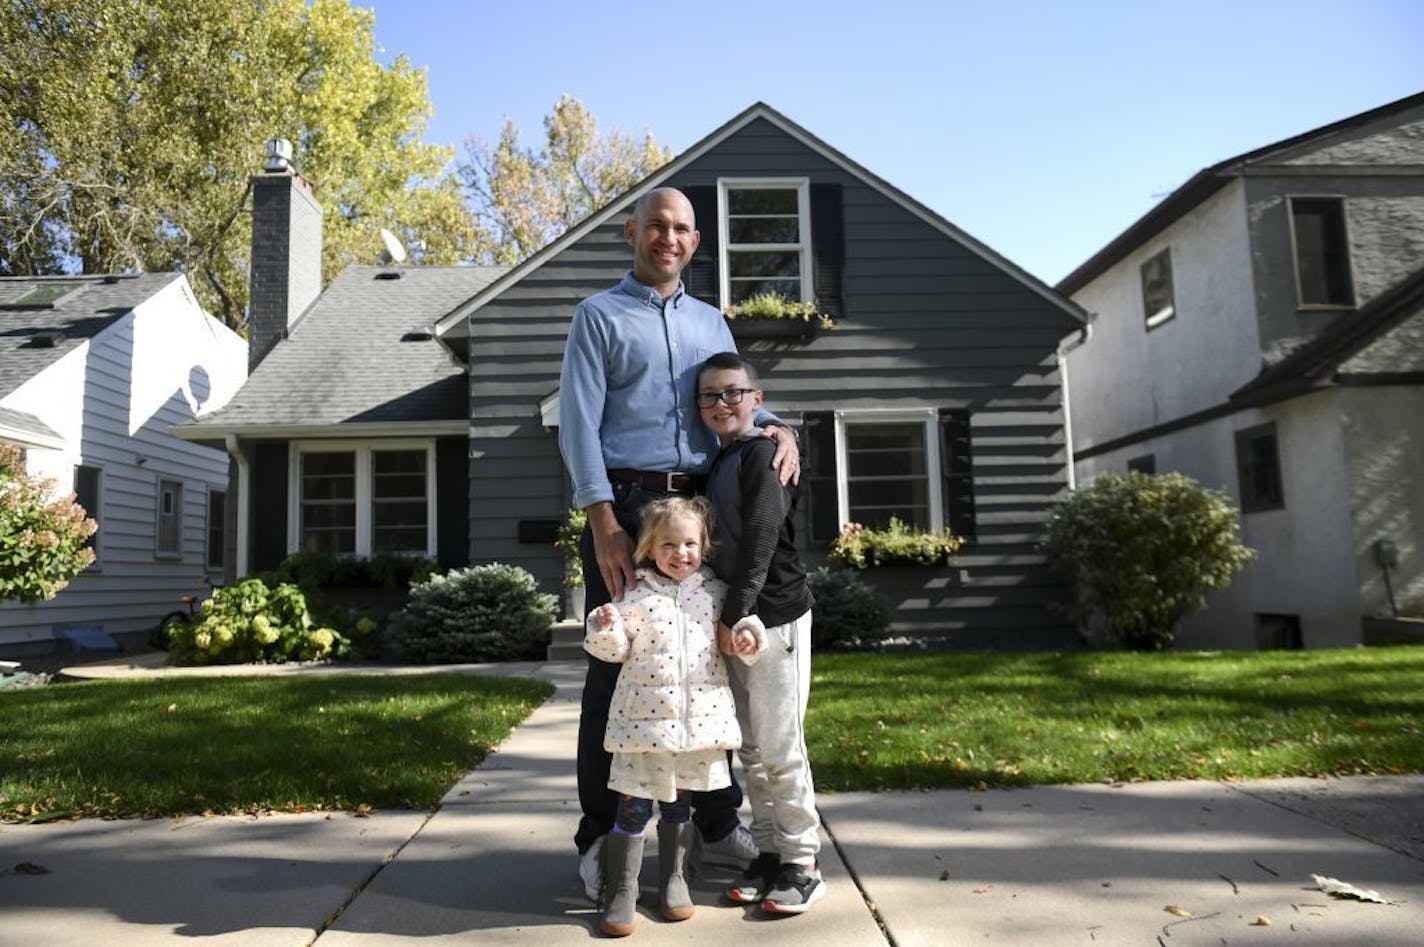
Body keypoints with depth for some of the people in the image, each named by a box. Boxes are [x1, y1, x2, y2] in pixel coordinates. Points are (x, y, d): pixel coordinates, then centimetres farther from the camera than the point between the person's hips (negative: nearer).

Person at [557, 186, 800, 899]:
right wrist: (604, 522, -16)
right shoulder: (598, 316, 5)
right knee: (615, 668, -1)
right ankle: (600, 838, 12)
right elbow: (578, 423, -4)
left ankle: (717, 822, 23)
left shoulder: (711, 323, 21)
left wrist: (776, 428, -8)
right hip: (625, 502, -4)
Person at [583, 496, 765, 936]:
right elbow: (617, 649, -3)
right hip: (645, 716, -3)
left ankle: (673, 880, 33)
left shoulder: (715, 590, 4)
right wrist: (605, 627, -23)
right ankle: (620, 893, 14)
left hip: (700, 716, 3)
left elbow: (733, 626, 15)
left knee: (678, 802, 18)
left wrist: (747, 636, -7)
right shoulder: (636, 596, -4)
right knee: (633, 807, 1)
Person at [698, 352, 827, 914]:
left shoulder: (762, 453, -10)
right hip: (734, 620, 8)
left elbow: (760, 540, -18)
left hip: (775, 618, -8)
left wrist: (734, 614, -19)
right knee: (751, 750, 13)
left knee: (781, 749, -2)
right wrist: (725, 618, 12)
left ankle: (802, 865, 10)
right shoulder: (715, 464, 15)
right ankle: (768, 854, 24)